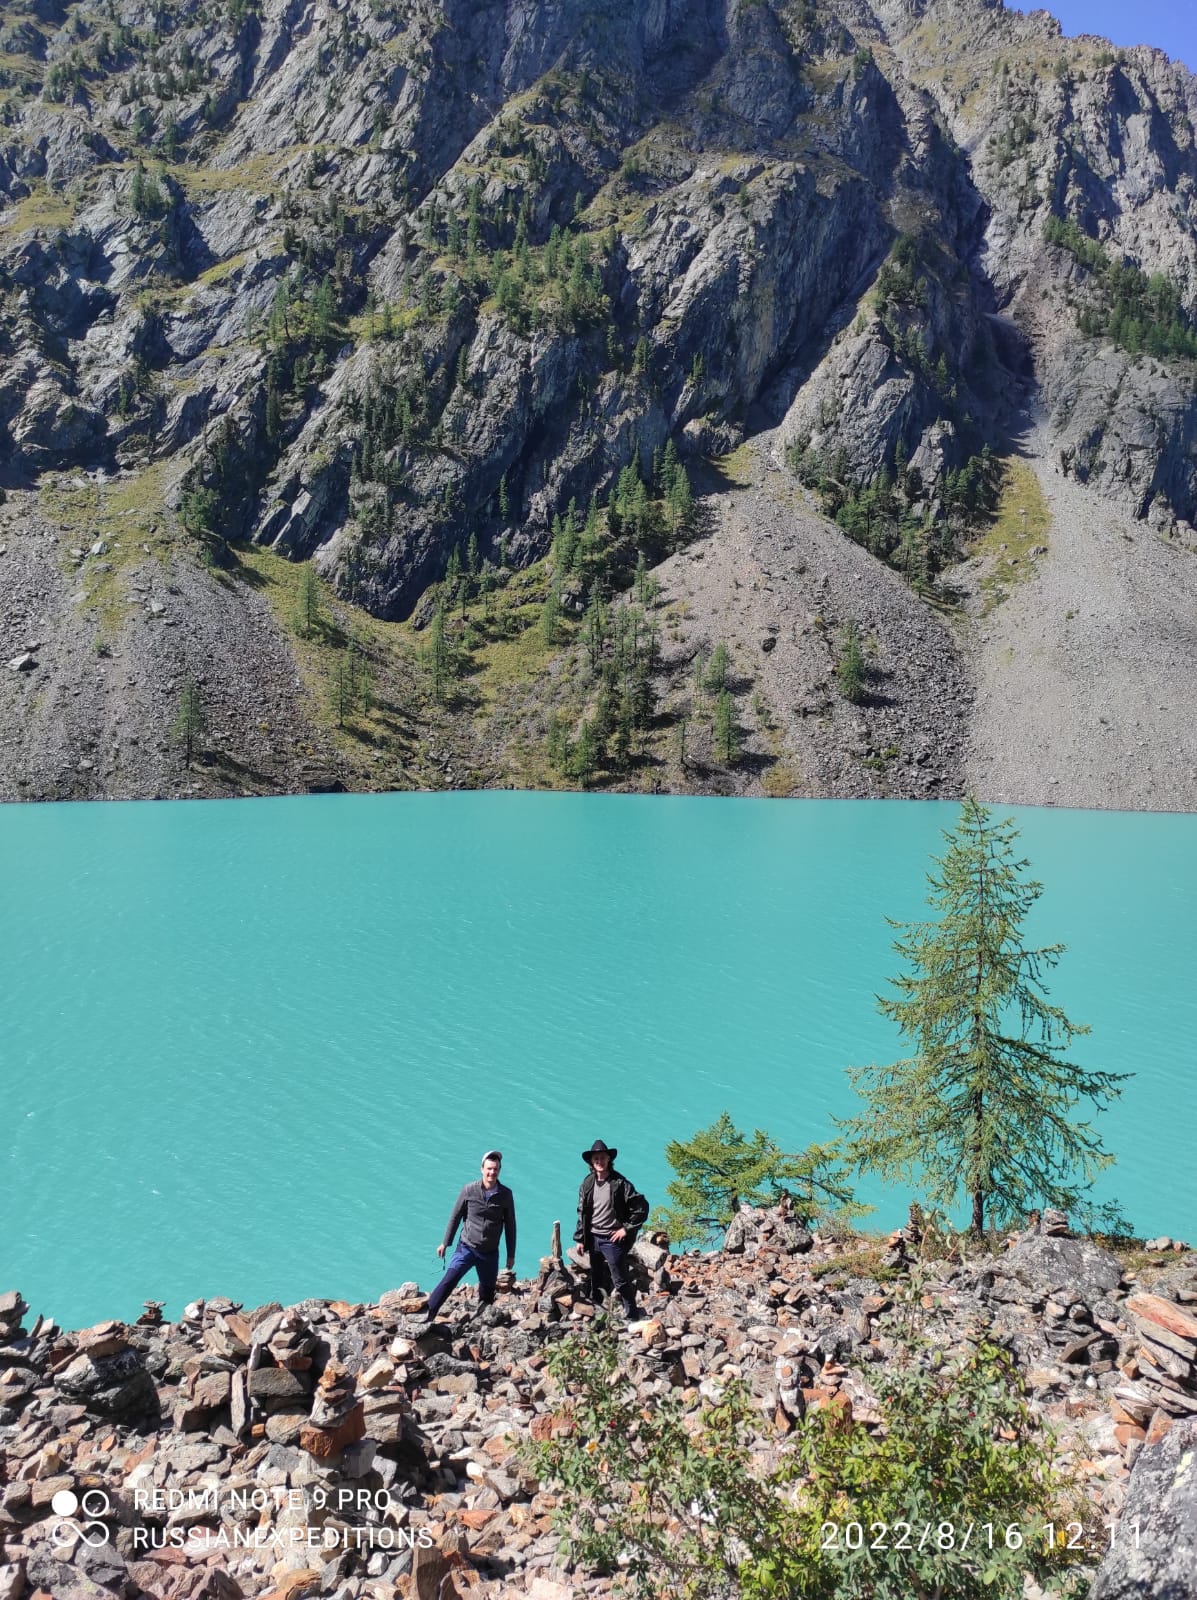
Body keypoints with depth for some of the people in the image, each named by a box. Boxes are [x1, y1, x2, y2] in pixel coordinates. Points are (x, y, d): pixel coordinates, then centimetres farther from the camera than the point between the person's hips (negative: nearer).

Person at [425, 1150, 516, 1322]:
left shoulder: (506, 1195, -5)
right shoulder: (469, 1190, -8)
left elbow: (510, 1226, 4)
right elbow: (456, 1216, 3)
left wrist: (511, 1255, 6)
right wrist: (445, 1243, 7)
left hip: (490, 1253, 2)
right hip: (467, 1248, -2)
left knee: (487, 1294, 8)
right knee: (449, 1281, -18)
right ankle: (427, 1317, -14)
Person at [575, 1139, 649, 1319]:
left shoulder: (619, 1183, -13)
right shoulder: (587, 1183, 2)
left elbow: (642, 1207, -11)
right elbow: (582, 1212, 9)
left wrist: (627, 1229, -11)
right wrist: (580, 1239, 7)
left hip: (613, 1239, -5)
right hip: (593, 1238, 5)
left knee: (620, 1281, -1)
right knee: (596, 1280, 15)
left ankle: (632, 1316, 9)